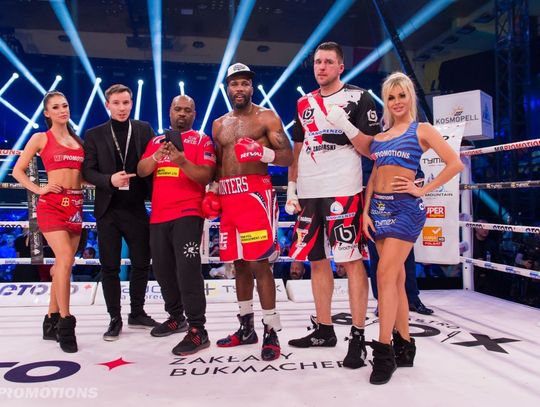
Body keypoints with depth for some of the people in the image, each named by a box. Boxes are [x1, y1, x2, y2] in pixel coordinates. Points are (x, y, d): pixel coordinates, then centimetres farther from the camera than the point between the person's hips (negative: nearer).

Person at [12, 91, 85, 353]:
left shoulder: (78, 140, 16)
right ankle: (65, 323, -10)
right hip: (52, 204, -5)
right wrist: (38, 189, -10)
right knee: (66, 259, -18)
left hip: (76, 205, 5)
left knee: (62, 264, 8)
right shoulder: (40, 138, 3)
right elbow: (18, 171, 4)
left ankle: (51, 321, 19)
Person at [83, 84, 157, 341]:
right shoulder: (94, 134, 4)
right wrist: (109, 180, -19)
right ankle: (115, 318, 19)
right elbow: (88, 171, 0)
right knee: (110, 266, 5)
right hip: (108, 209, 0)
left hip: (137, 208, 1)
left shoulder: (144, 130, 5)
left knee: (141, 263, 8)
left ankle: (137, 313, 25)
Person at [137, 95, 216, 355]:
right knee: (162, 270, 13)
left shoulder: (201, 140, 2)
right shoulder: (156, 141, 16)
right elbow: (141, 171, 3)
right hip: (158, 216, 6)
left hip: (188, 214, -6)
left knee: (187, 269, -13)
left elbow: (206, 176, -10)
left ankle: (198, 330, -7)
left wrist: (182, 161, -25)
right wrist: (157, 156, -16)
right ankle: (176, 317, 31)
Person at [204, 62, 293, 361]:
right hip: (227, 197, 6)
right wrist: (212, 191, 11)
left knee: (258, 263, -9)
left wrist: (262, 152, -23)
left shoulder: (267, 117, 2)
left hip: (255, 194, -6)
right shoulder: (219, 124, 19)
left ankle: (271, 333, 1)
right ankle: (246, 327, 24)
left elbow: (288, 156, -6)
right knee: (239, 263, 11)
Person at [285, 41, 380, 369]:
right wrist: (291, 190, 12)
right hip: (308, 193, 6)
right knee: (317, 260, 10)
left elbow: (371, 149, -3)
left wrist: (344, 123, -15)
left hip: (343, 192, -6)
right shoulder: (304, 103, 17)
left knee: (351, 261, -5)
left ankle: (358, 338, 3)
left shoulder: (359, 98, 2)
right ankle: (324, 329, 23)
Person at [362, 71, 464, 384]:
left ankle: (385, 351, -9)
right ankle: (404, 346, 19)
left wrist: (423, 190, -8)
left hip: (405, 207, -6)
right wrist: (366, 211, 3)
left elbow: (455, 164, -5)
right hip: (379, 206, 6)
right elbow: (374, 175, 13)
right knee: (396, 278, 9)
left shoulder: (422, 130, 2)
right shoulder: (381, 134, 17)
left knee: (386, 275, -15)